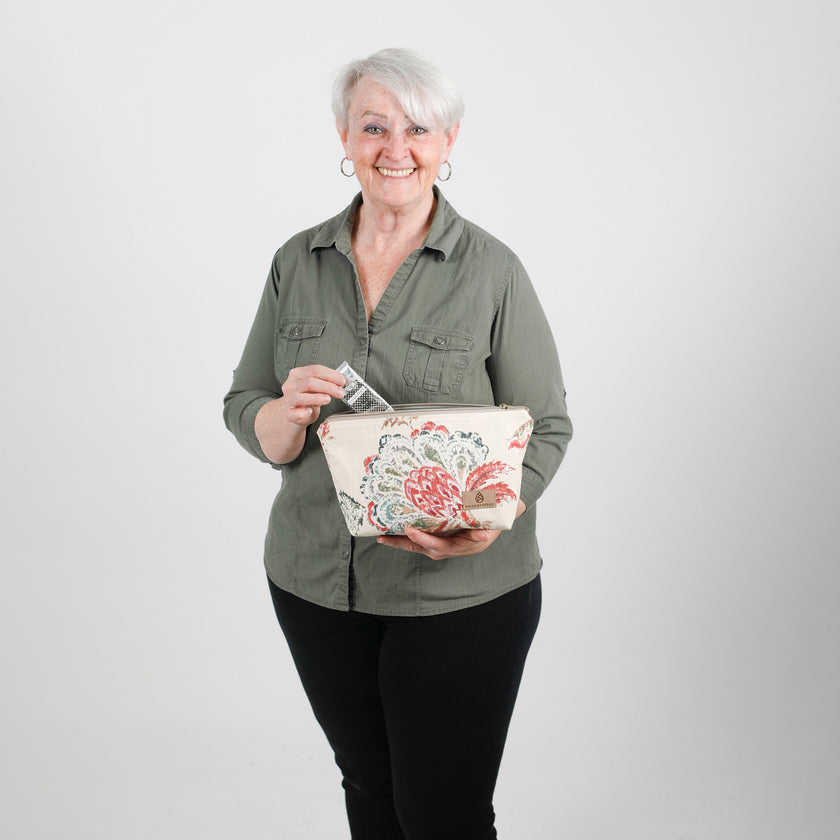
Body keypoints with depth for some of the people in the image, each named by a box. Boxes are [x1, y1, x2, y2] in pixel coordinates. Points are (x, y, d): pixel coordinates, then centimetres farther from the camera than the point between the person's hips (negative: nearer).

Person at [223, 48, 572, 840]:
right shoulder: (298, 261, 2)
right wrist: (290, 414, -19)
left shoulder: (491, 269, -8)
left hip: (461, 592, -3)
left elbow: (546, 428, -7)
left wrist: (488, 523, -25)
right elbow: (244, 412, 5)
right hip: (316, 582, 4)